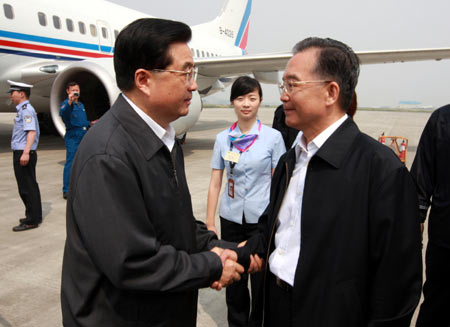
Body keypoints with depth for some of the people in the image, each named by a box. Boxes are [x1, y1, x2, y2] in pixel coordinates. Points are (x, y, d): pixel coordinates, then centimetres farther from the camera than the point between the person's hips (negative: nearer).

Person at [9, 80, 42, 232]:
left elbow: (32, 132, -24)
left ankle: (32, 220, 3)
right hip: (21, 153, 10)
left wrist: (26, 152, -32)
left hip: (24, 155, -10)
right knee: (30, 186, 16)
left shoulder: (26, 109, -13)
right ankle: (35, 216, 27)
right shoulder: (22, 109, 17)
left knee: (26, 188, -4)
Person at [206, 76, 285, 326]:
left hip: (262, 219, -2)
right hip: (231, 219, 2)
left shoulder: (273, 137, -5)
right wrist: (210, 224, 2)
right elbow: (215, 184, 3)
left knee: (261, 281, 9)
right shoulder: (223, 139, 1)